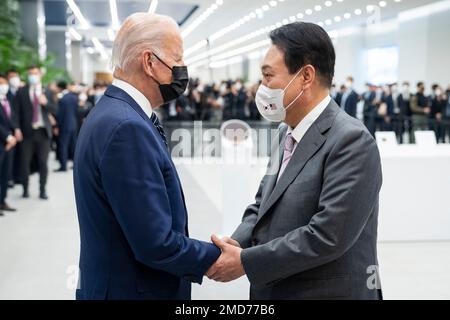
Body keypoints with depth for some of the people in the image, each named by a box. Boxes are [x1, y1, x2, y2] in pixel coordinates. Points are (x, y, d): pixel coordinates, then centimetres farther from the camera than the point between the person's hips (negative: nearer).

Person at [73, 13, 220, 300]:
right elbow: (156, 244, -26)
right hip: (133, 289, -9)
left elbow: (147, 224, 8)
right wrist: (217, 258, -12)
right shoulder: (126, 128, -24)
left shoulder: (113, 113, 6)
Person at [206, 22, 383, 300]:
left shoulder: (351, 140, -18)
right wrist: (236, 244, -7)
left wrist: (245, 262, -19)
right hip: (274, 290, 7)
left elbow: (327, 235, -24)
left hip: (327, 292, -7)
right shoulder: (287, 133, 7)